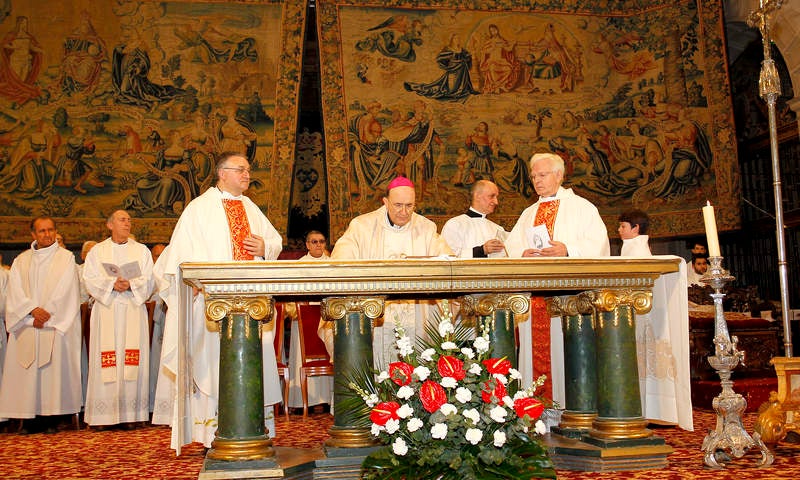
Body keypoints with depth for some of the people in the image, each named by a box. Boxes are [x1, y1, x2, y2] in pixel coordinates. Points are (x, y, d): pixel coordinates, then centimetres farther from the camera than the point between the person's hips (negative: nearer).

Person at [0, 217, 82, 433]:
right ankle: (29, 417, 2)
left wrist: (46, 314, -11)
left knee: (55, 366, -7)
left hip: (56, 324, -3)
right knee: (27, 371, -1)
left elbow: (64, 291, -4)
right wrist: (33, 310, -12)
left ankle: (51, 417, -4)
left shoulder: (66, 258, 5)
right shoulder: (21, 261, 14)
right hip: (26, 325, 3)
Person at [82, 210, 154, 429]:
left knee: (133, 361, -4)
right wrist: (112, 284, -14)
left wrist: (130, 284, -13)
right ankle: (104, 413, -2)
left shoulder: (142, 251, 14)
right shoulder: (97, 251, 12)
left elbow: (148, 280, 4)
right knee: (106, 362, -5)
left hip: (134, 310, 1)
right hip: (106, 310, -1)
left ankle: (130, 413, -2)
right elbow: (90, 280, 1)